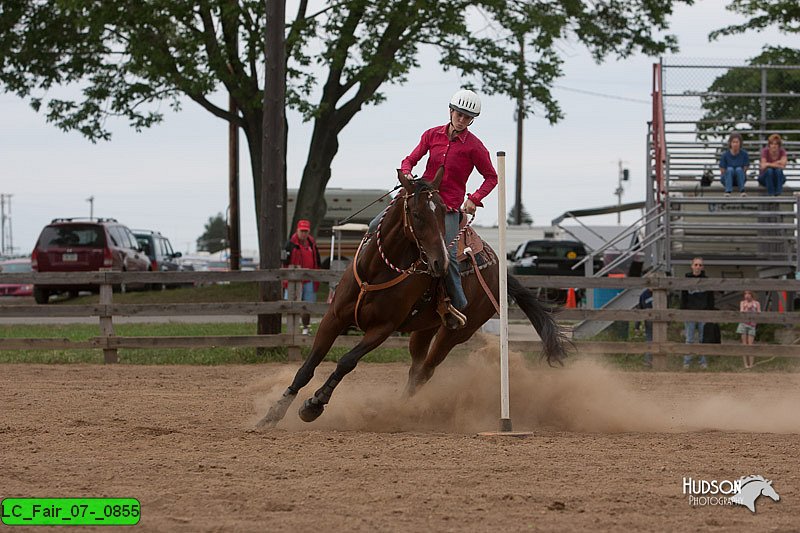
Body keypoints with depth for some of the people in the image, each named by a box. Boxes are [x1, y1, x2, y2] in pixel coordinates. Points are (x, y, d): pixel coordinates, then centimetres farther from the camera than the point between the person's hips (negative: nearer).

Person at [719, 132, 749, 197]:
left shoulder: (744, 154, -7)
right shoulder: (725, 155, -9)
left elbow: (745, 169, -5)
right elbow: (722, 171, -6)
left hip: (739, 179, 0)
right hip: (727, 179, 0)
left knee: (739, 169, -30)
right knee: (730, 169, -31)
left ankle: (742, 190, -32)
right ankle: (728, 191, -41)